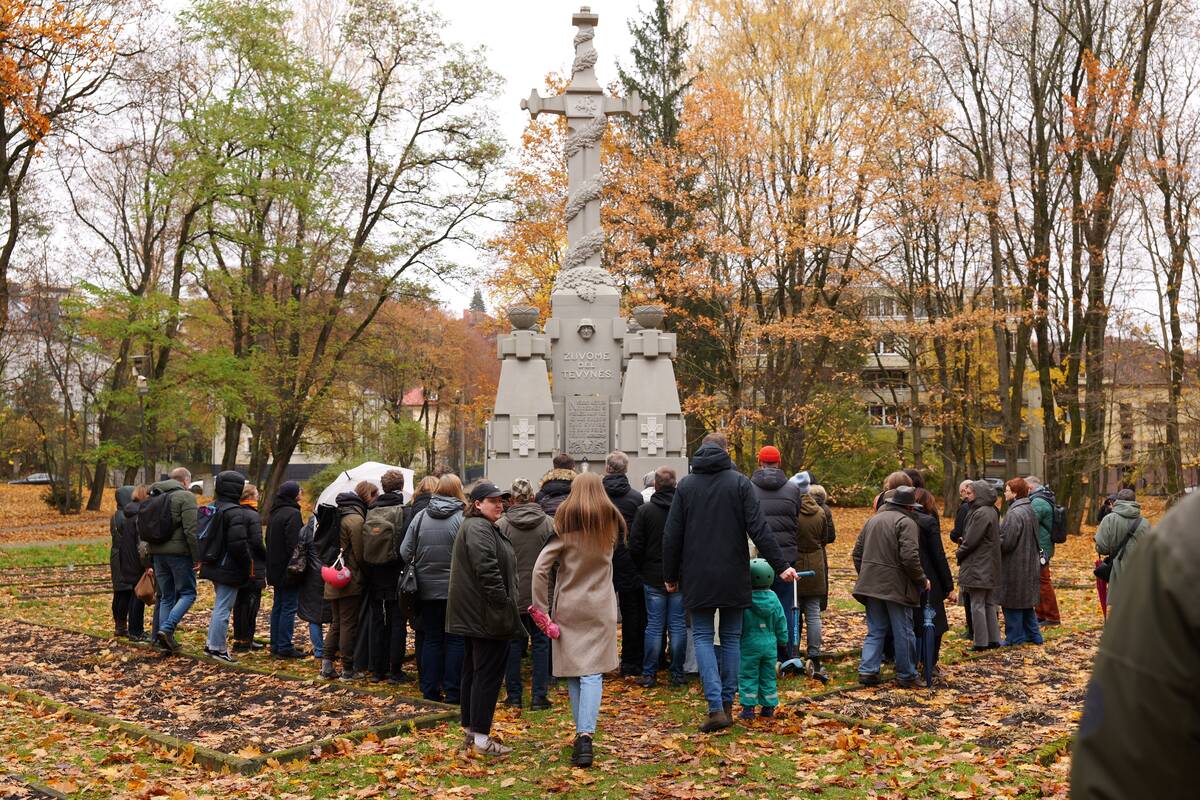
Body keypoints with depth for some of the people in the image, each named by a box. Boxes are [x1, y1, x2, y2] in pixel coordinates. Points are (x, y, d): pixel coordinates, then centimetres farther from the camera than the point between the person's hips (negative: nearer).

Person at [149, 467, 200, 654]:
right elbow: (191, 530, -16)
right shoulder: (186, 497, -8)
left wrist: (148, 558, 21)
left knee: (166, 596, 13)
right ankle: (166, 629, -14)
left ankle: (164, 638, 12)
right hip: (179, 552, -7)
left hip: (157, 552, 7)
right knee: (187, 593, 2)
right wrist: (197, 556, -11)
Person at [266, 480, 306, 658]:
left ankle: (275, 646, 19)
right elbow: (294, 544, -22)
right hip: (288, 569, -9)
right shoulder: (292, 514, -17)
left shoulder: (275, 513, 14)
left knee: (277, 607, 14)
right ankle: (285, 648, -3)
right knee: (289, 608, -4)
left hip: (276, 569, 9)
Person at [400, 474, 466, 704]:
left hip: (428, 590, 4)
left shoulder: (420, 516, 0)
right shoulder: (462, 518, -12)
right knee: (455, 640, 6)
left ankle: (430, 690, 16)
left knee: (431, 639, 13)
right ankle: (452, 692, 7)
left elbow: (405, 552, 0)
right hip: (455, 590, -3)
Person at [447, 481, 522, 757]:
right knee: (489, 674, -6)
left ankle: (470, 730, 24)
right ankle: (481, 737, -3)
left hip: (473, 616, 11)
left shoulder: (479, 526, 19)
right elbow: (488, 570, -26)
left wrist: (505, 604, 21)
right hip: (487, 617, -11)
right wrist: (504, 604, -21)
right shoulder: (480, 529, -16)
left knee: (473, 671, 15)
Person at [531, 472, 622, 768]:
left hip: (568, 609, -1)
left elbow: (540, 567, -9)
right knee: (592, 673, -4)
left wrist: (541, 607, -3)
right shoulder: (611, 523, 4)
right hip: (600, 609, 1)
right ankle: (585, 735, -19)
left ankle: (583, 734, 16)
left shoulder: (565, 526, -4)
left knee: (573, 673, 10)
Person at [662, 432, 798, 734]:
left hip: (698, 578, 0)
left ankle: (716, 707, -8)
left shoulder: (685, 486, 1)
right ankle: (727, 705, 15)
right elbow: (759, 529, -10)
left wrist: (670, 576, 11)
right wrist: (780, 565, -6)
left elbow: (671, 537, 2)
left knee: (703, 636, 5)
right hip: (733, 577, 0)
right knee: (731, 638, 11)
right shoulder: (740, 483, -2)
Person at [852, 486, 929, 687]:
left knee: (875, 631, 13)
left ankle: (867, 670, 4)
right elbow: (909, 557, -21)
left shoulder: (873, 520, 13)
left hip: (871, 585, 6)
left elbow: (857, 552, 16)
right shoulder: (906, 523, -11)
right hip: (896, 586, -6)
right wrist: (922, 580, -8)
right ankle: (906, 676, 14)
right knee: (903, 633, 6)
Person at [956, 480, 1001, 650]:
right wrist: (962, 550, 7)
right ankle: (993, 639, 19)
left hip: (978, 566, -10)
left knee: (977, 605, -3)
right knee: (989, 604, 15)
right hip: (990, 566, 10)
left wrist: (959, 553, -3)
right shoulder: (992, 511, 11)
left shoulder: (981, 513, -19)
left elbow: (971, 540, -19)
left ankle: (981, 642, 0)